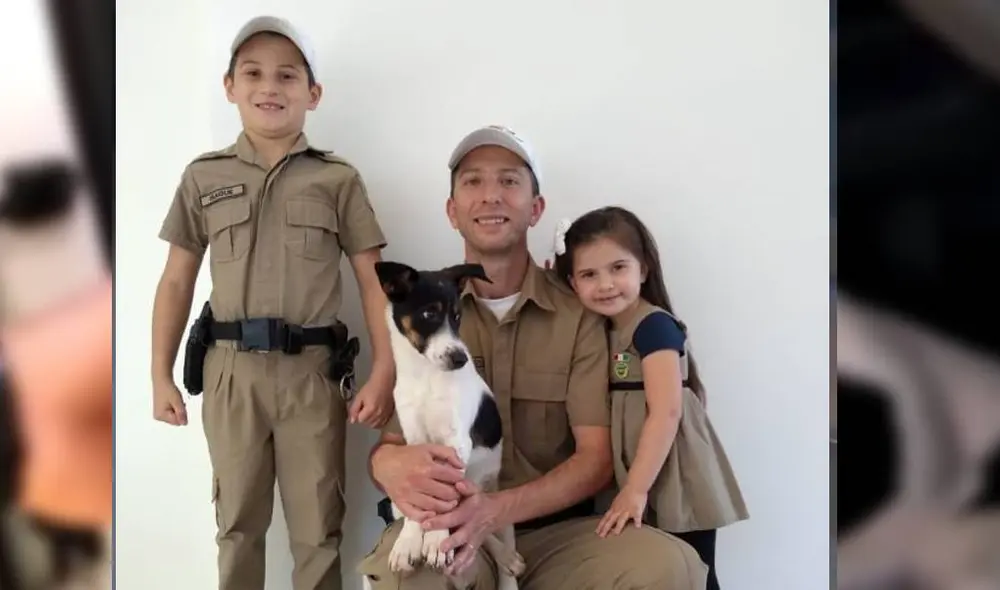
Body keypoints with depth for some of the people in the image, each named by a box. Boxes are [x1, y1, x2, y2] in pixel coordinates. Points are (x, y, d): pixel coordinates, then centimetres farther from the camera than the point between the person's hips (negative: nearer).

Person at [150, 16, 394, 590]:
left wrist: (384, 373, -6)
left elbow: (374, 279, 2)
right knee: (238, 523, 14)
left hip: (312, 371, -1)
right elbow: (177, 281, 10)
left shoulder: (338, 179, 3)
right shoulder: (204, 176, 8)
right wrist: (162, 375, 7)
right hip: (232, 371, 2)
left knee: (318, 529, 6)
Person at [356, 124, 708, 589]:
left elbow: (596, 459, -6)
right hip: (449, 533, -2)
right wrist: (395, 466, -27)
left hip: (555, 532, 2)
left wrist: (497, 509, -25)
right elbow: (386, 446, 1)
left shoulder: (579, 315, 0)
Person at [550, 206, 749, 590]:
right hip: (634, 478, 8)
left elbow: (666, 412, -23)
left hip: (674, 481, -8)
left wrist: (636, 489, -25)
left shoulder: (654, 326, -15)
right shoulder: (601, 331, 10)